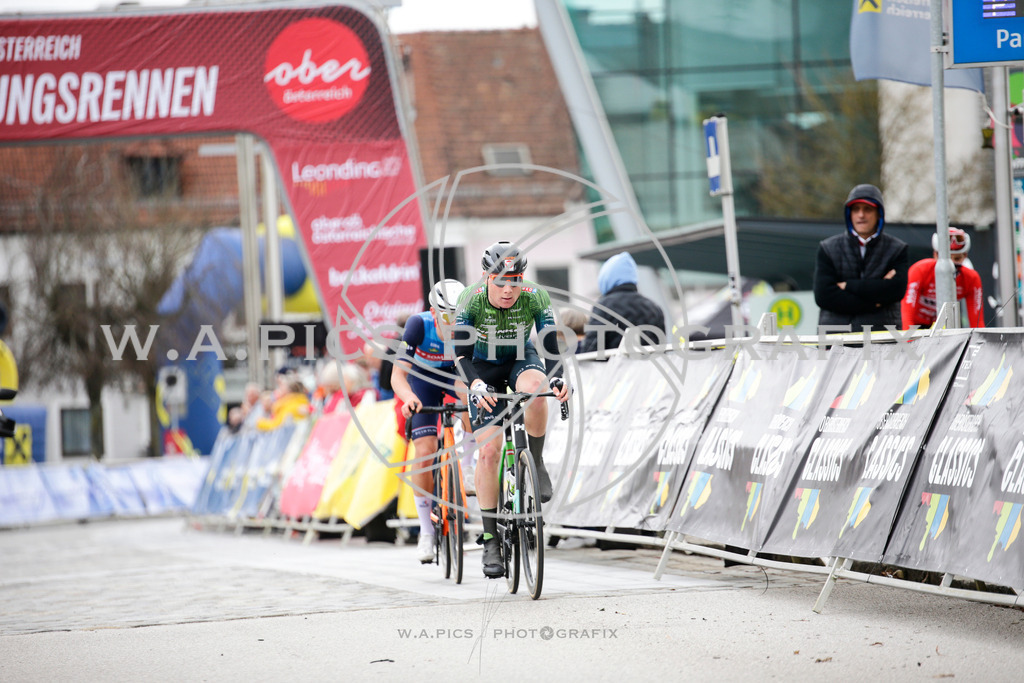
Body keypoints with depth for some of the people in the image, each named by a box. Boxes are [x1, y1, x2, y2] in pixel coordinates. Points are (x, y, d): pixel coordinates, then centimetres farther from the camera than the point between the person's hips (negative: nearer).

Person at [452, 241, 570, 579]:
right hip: (484, 368, 0)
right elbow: (462, 354, -26)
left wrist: (556, 378, -43)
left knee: (534, 387, -39)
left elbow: (550, 347, -23)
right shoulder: (471, 301, -27)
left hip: (521, 359, 0)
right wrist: (476, 386, -45)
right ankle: (491, 540, -4)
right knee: (488, 451, -12)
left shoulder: (535, 298, -24)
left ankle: (536, 462, -15)